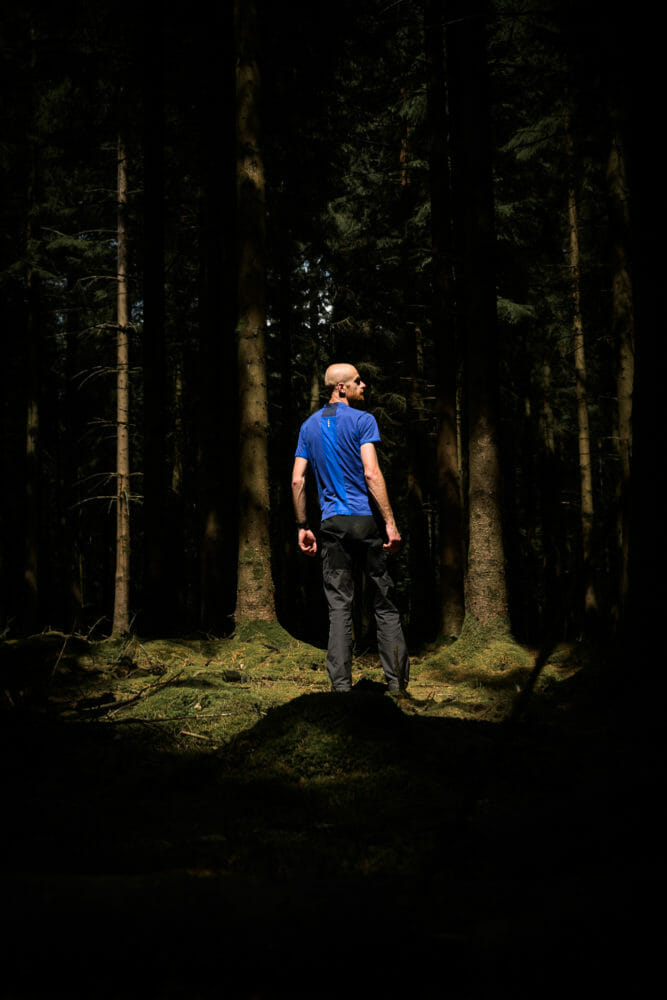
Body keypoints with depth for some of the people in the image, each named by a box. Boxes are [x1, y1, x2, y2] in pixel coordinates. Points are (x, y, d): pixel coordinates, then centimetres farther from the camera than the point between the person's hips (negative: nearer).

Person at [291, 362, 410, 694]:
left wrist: (302, 527, 13)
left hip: (332, 524, 4)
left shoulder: (309, 426, 12)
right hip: (367, 518, -4)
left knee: (339, 607, 3)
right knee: (385, 604, 4)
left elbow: (297, 481, 8)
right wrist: (390, 523, -14)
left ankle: (341, 686, -2)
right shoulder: (362, 420, -5)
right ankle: (398, 683, 4)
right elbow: (371, 473, -15)